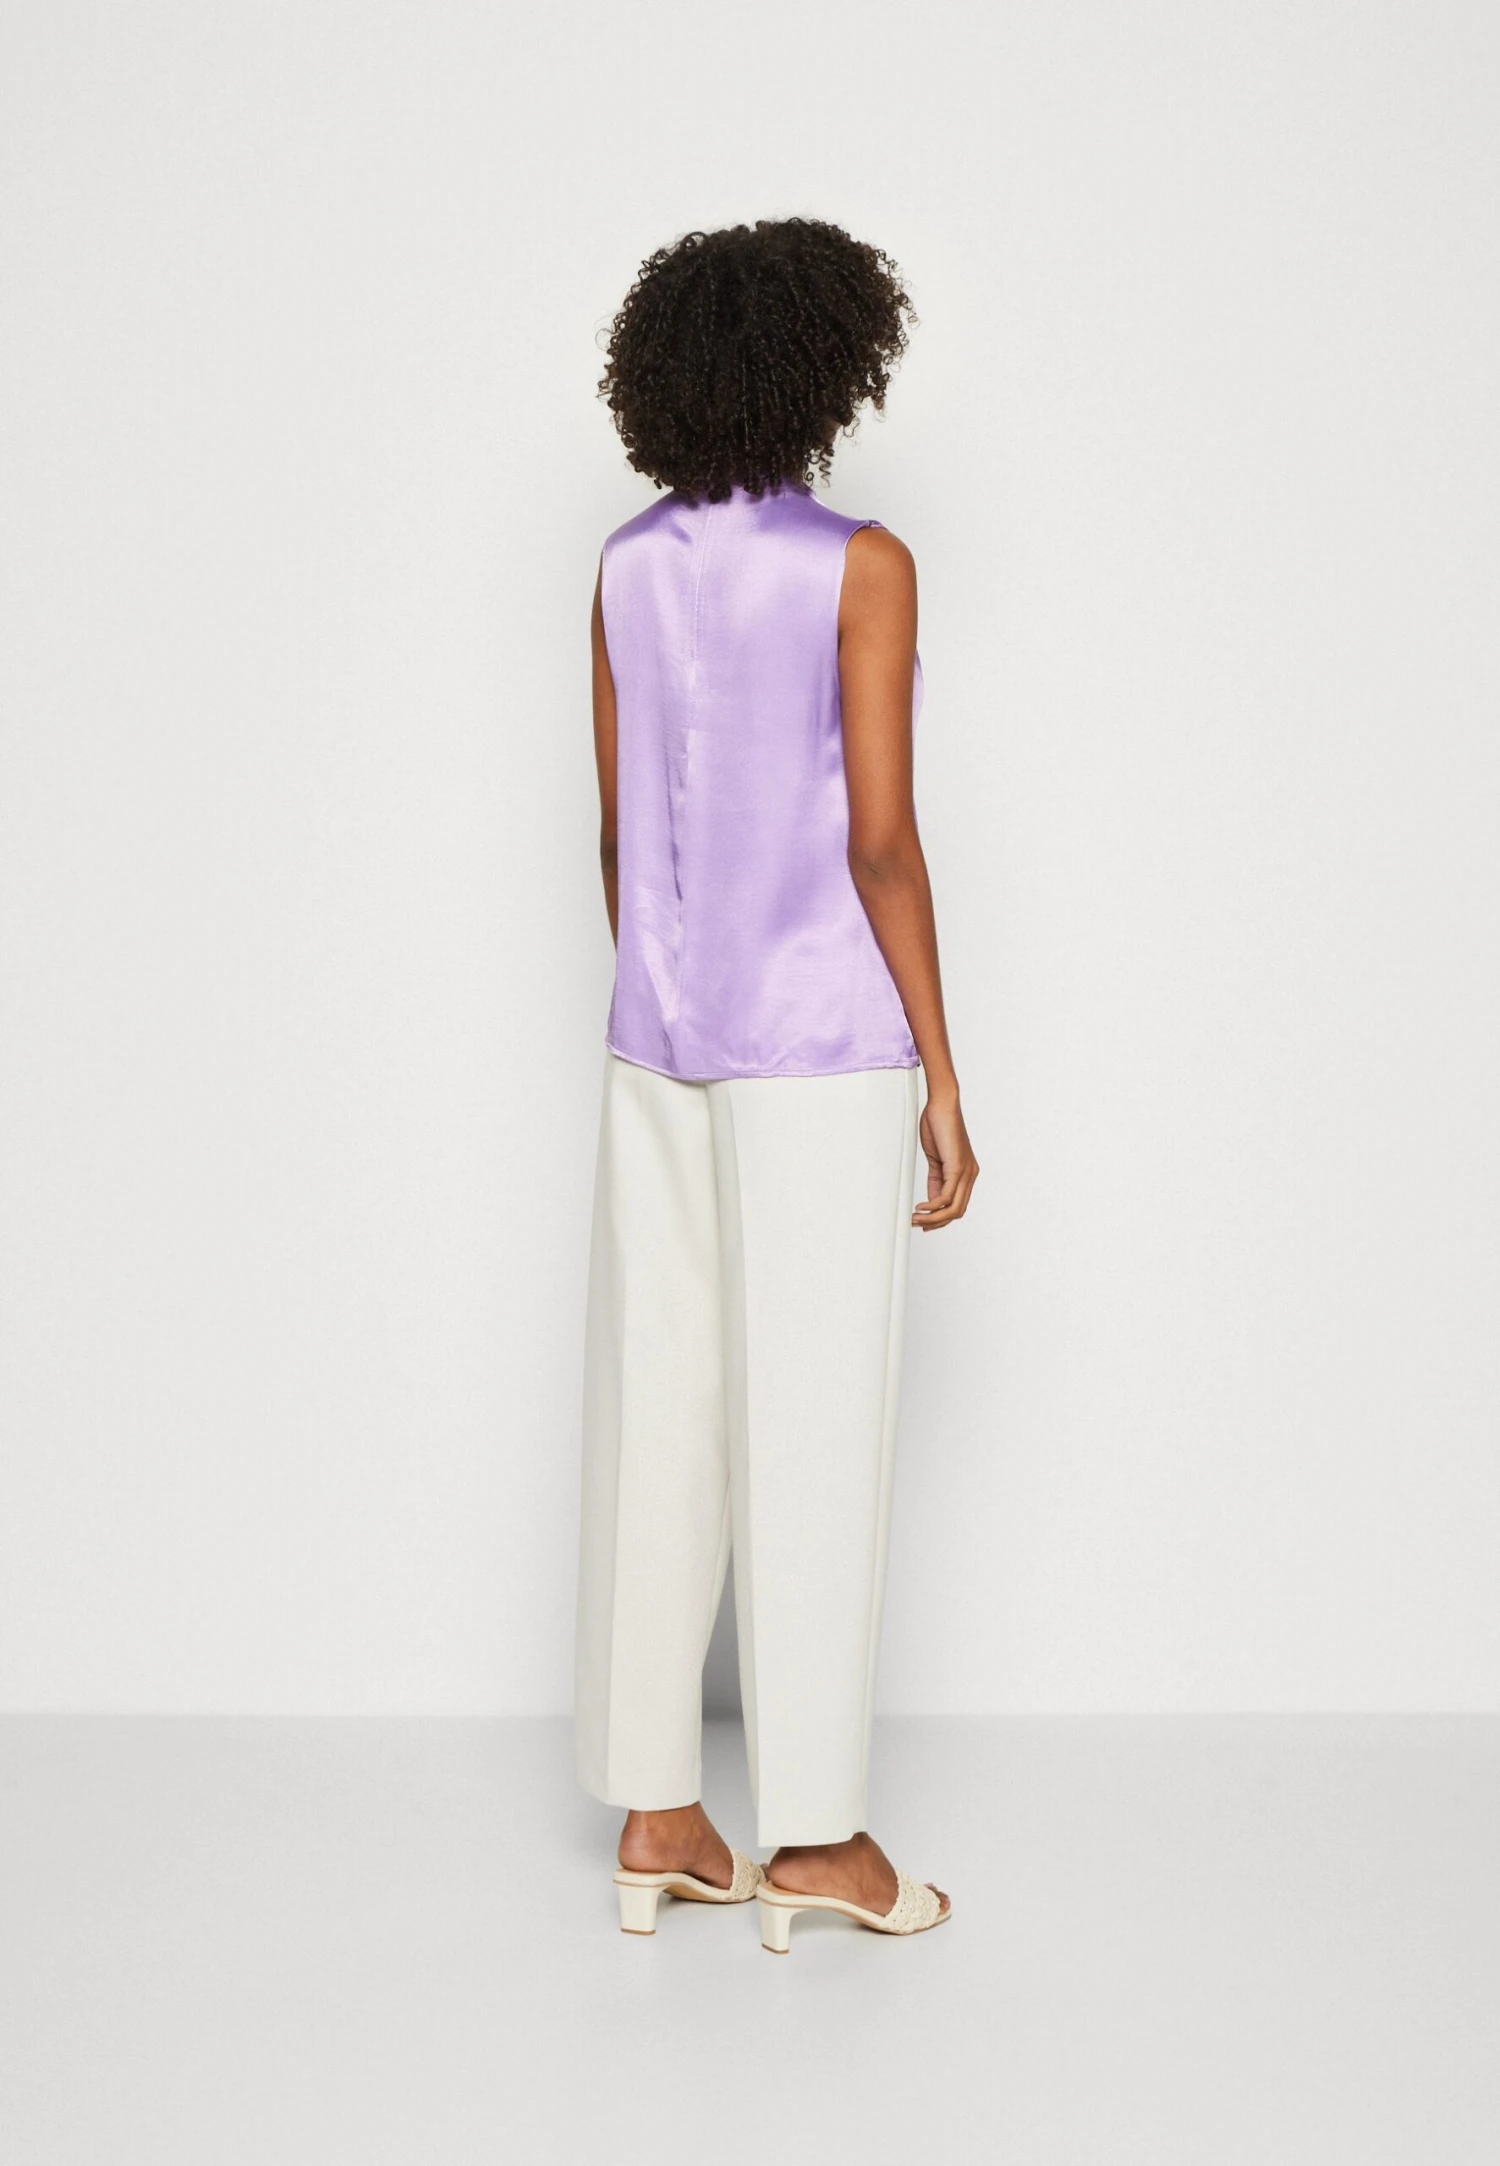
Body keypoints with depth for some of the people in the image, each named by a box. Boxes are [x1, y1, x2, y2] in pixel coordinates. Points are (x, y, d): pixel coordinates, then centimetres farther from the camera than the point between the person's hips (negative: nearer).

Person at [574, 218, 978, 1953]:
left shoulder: (629, 569, 7)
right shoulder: (861, 566, -10)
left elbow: (618, 836, 9)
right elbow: (878, 841, -14)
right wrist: (941, 1079, -8)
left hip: (665, 1036, 6)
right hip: (819, 1040, -6)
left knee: (657, 1409, 8)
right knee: (813, 1423, 1)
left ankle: (653, 1816, 16)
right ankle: (811, 1835, 10)